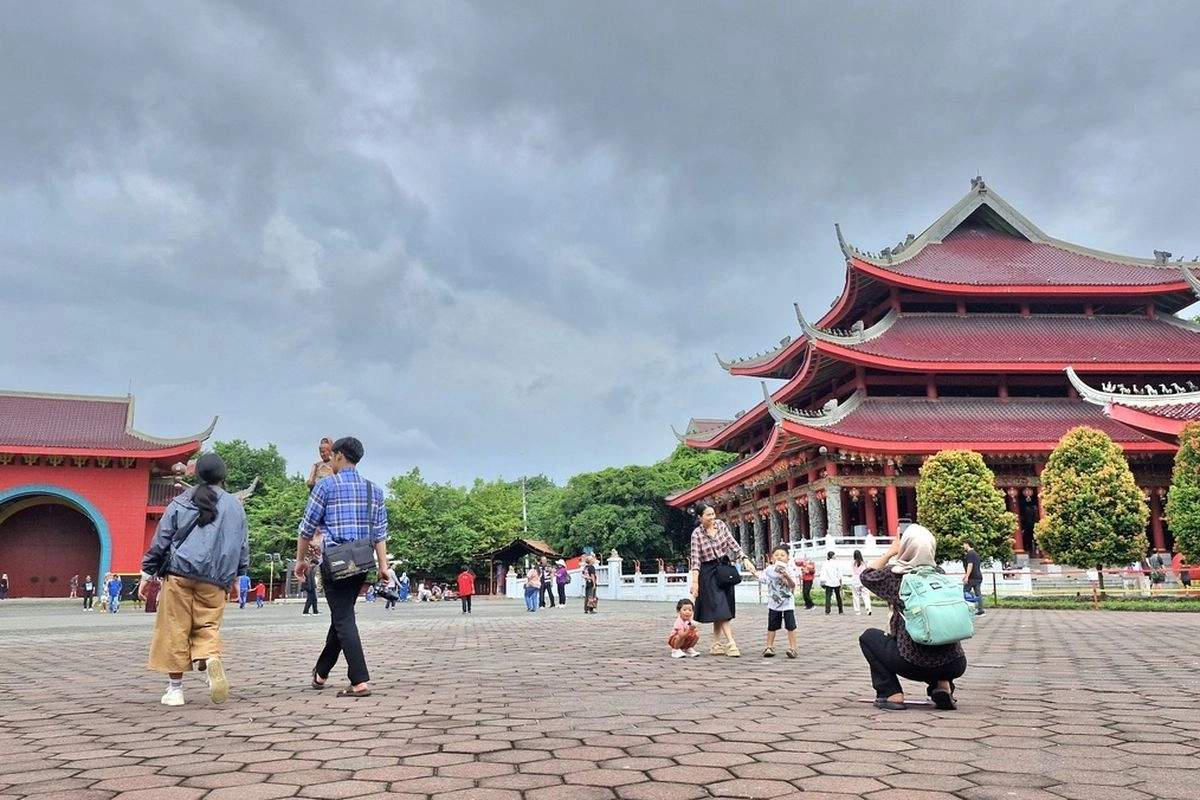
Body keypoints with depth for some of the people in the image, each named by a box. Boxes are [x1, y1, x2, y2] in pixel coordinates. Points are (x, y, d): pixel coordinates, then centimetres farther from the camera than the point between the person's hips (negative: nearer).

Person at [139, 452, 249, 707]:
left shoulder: (180, 503, 6)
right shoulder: (235, 506, 9)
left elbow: (160, 541, 7)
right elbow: (244, 548, 13)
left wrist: (147, 574, 15)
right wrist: (236, 579, 23)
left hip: (179, 575, -1)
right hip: (215, 581, 1)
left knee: (175, 630, 6)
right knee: (208, 627, 8)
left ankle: (175, 688, 8)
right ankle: (211, 658, -23)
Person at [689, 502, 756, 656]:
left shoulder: (720, 524, 1)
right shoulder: (697, 534, -12)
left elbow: (733, 544, 2)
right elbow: (695, 559, -15)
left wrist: (745, 560, -9)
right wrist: (694, 582, -22)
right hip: (709, 572, -5)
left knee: (722, 609, 6)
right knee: (720, 608, -10)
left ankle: (716, 644, 12)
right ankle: (731, 643, -12)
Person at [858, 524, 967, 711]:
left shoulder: (896, 576, -3)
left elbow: (866, 575, 16)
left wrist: (890, 552, 23)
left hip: (915, 663, -4)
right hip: (954, 664, 5)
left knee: (869, 636, 19)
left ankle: (891, 694, 6)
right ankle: (943, 685, 12)